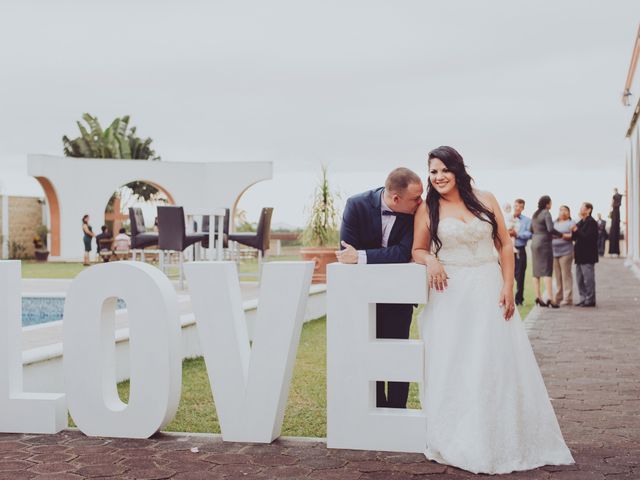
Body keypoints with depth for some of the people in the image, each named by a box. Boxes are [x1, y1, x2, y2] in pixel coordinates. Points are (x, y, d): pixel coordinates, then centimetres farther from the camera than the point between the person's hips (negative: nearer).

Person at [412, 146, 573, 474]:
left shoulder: (485, 200, 5)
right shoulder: (427, 210, 3)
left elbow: (504, 245, 5)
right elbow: (417, 250, 7)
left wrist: (508, 287, -4)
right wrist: (430, 260, -15)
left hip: (489, 290, 1)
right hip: (450, 294, -1)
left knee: (498, 364, 2)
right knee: (453, 367, 2)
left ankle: (505, 441, 14)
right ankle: (462, 444, 11)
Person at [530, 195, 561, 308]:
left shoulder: (535, 214, 14)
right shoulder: (546, 213, -10)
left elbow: (531, 229, 18)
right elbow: (550, 229, -20)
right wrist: (561, 235, -11)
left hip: (535, 243, 8)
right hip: (544, 243, -8)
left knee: (537, 271, 8)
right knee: (547, 271, -9)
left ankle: (538, 297, 9)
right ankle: (549, 298, -14)